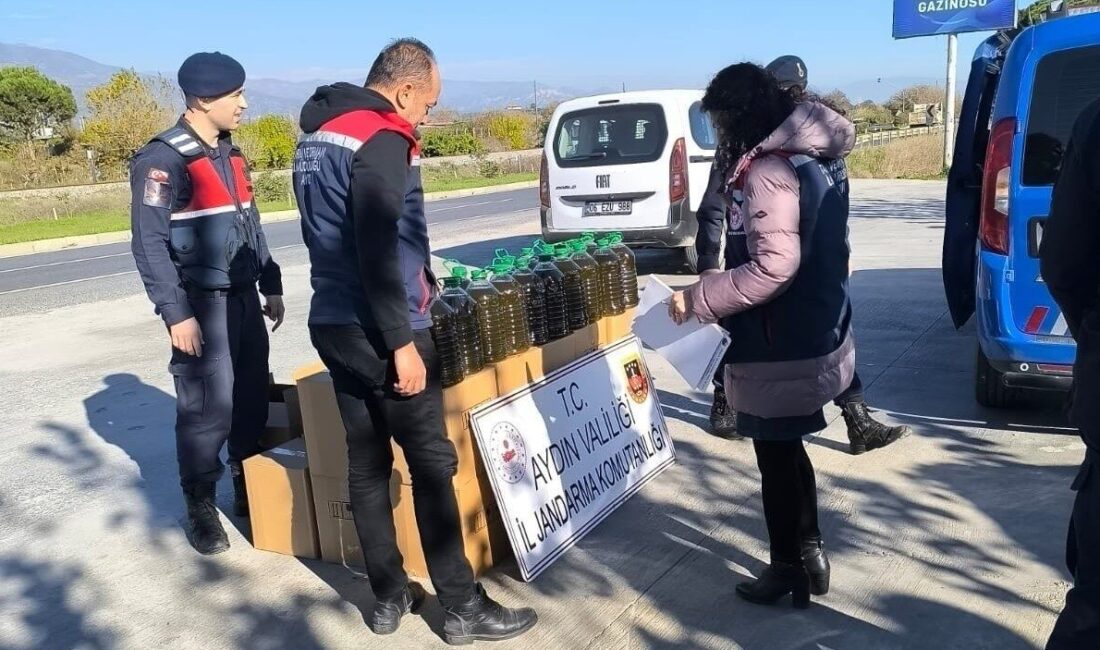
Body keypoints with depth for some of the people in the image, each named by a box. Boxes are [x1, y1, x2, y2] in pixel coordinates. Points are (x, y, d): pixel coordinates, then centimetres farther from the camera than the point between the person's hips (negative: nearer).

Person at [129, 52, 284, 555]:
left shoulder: (230, 154, 12)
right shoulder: (163, 160, -13)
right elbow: (149, 245, -16)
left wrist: (270, 285, 17)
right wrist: (176, 314, -19)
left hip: (243, 297, 8)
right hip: (202, 304, -7)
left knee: (253, 399, 12)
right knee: (208, 408, -3)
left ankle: (250, 490, 28)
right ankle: (201, 508, 13)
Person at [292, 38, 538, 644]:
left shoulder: (316, 135, 14)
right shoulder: (380, 140, -15)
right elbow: (376, 252, -23)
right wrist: (401, 342, -20)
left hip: (331, 323, 9)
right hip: (377, 333, -9)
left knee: (365, 463, 13)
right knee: (432, 463, 1)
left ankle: (389, 596, 22)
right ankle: (463, 606, 10)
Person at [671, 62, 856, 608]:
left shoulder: (767, 169, -22)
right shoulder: (816, 155, 9)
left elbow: (773, 268, -30)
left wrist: (698, 299, -22)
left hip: (780, 349, -10)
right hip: (817, 334, 10)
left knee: (776, 460, 9)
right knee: (789, 450, 23)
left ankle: (788, 569, 26)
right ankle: (810, 552, 36)